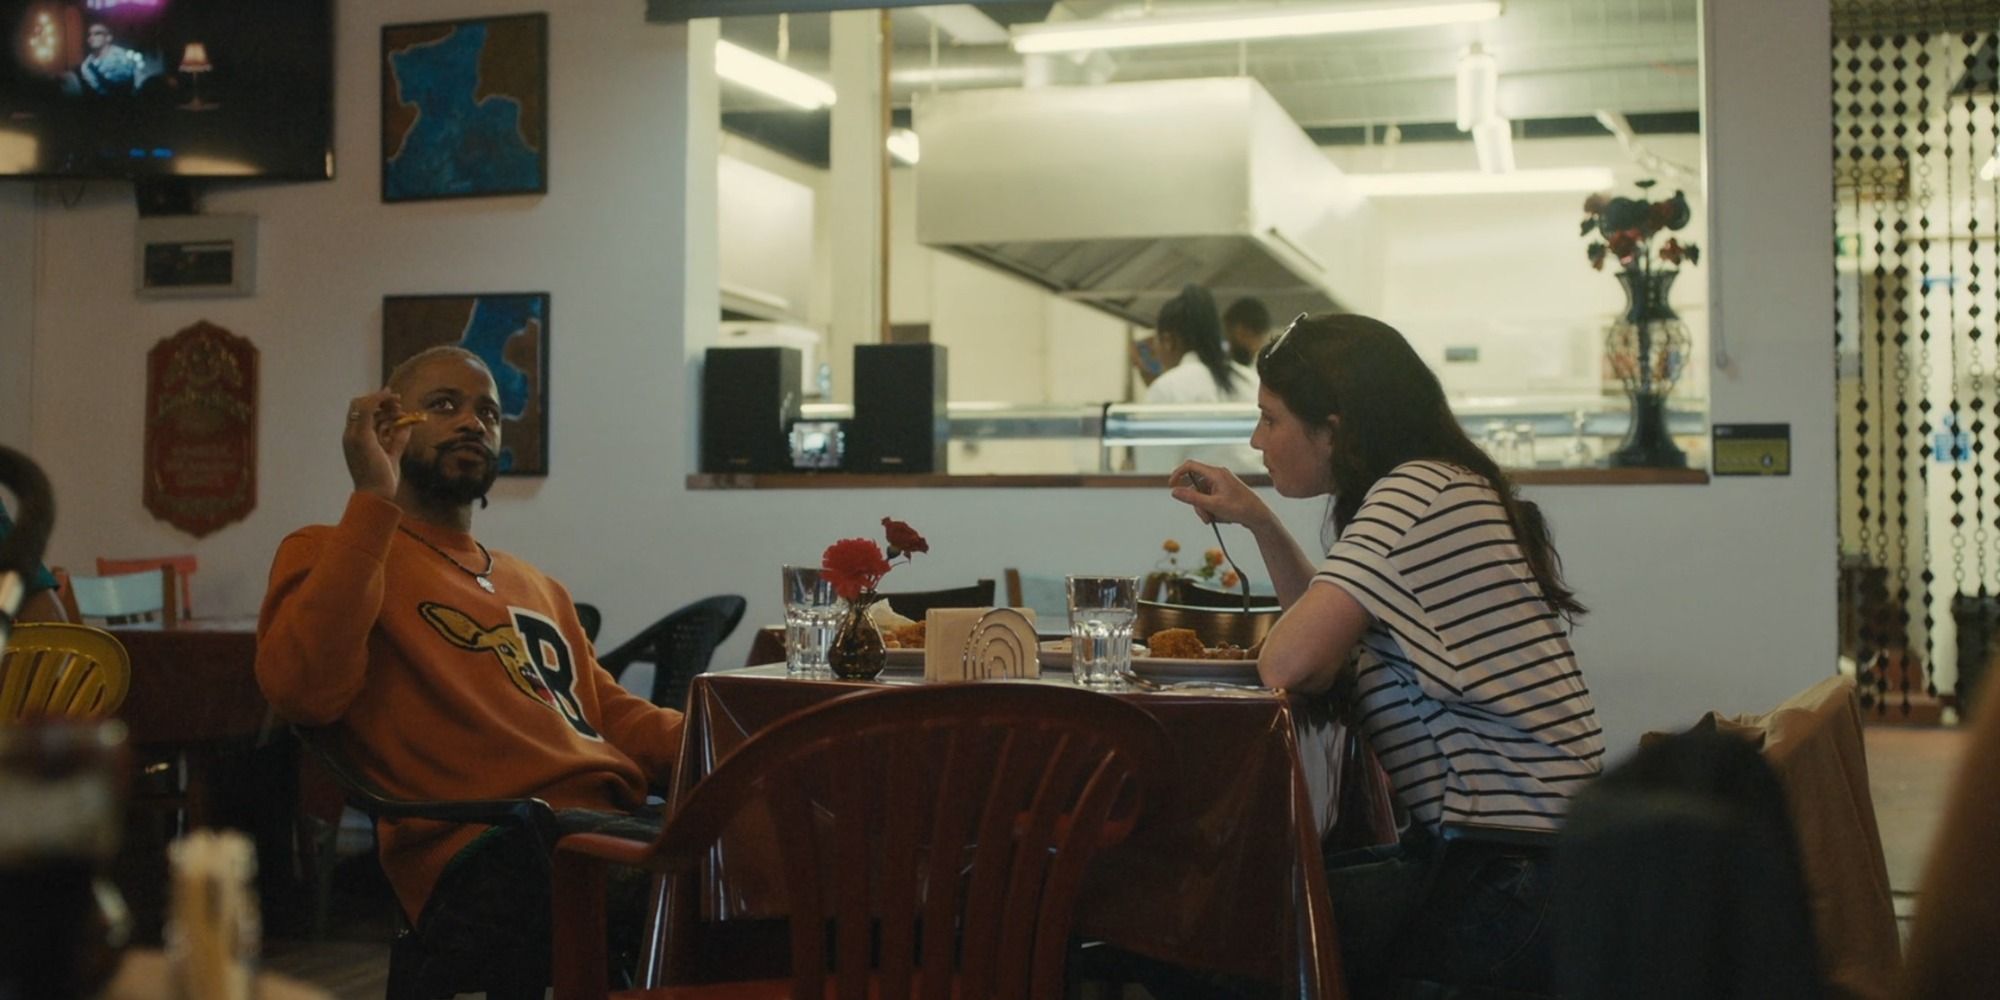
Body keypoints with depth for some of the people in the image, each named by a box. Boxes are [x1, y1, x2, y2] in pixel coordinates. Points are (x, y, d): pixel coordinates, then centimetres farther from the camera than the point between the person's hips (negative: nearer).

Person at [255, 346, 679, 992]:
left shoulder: (536, 587, 33)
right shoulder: (331, 552, 11)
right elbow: (301, 691, -9)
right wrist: (375, 502, -10)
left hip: (612, 824, 7)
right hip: (487, 852, -7)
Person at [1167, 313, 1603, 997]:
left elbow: (1288, 663, -26)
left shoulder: (1422, 491, -17)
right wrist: (1258, 521, 18)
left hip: (1508, 886, -10)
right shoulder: (1430, 490, 13)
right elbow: (1335, 635, 26)